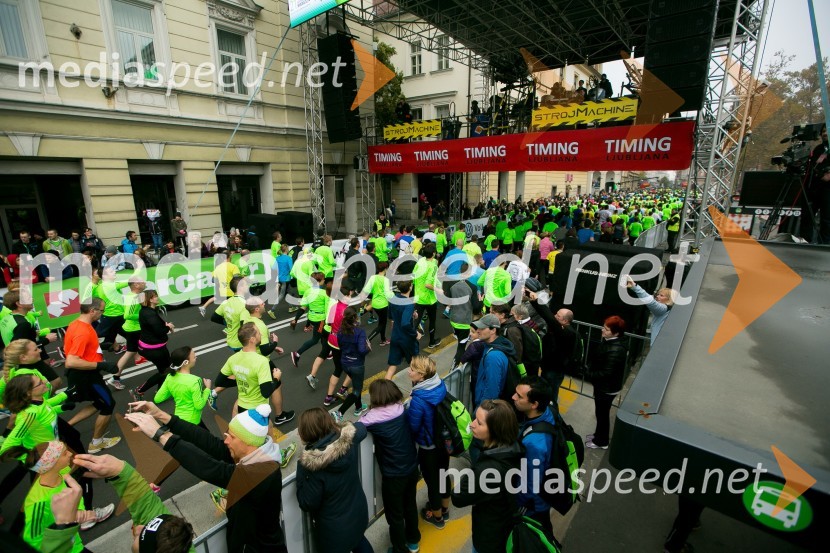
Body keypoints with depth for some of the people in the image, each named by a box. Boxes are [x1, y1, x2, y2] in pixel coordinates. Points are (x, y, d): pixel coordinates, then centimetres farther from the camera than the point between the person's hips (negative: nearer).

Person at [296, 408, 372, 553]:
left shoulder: (313, 464, -33)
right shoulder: (349, 439, -20)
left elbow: (307, 504, -19)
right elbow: (361, 428, 4)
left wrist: (300, 470, -13)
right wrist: (338, 425, 14)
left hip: (335, 529, -4)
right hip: (359, 512, 4)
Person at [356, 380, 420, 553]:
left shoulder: (374, 418, -25)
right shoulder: (401, 409, -10)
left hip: (393, 474, -6)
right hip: (412, 467, 6)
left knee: (394, 515, 20)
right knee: (410, 506, 29)